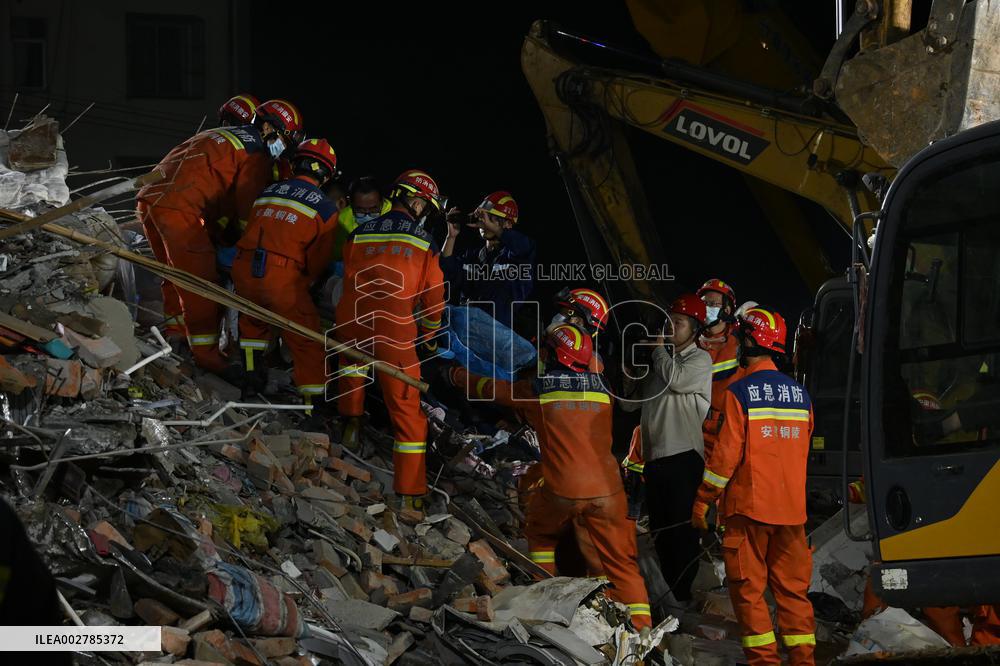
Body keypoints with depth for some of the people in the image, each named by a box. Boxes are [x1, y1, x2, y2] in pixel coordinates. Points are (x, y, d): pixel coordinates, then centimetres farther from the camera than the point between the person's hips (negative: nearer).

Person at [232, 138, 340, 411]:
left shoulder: (267, 192, 17)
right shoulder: (326, 208, 3)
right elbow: (318, 260, 6)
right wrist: (303, 284, 26)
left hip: (244, 269, 4)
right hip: (283, 276, -4)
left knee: (253, 320, 33)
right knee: (306, 340, 6)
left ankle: (253, 374, 29)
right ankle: (313, 400, 4)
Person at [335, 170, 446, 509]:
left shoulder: (358, 234, 10)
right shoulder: (423, 241, 5)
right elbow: (434, 297, 11)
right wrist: (430, 334, 29)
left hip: (351, 326, 2)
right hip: (395, 334, -2)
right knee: (407, 413, 6)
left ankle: (351, 420, 28)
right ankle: (410, 494, 4)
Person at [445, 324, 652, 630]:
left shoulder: (535, 390, 2)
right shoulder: (601, 388, 9)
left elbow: (489, 387, 18)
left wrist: (456, 375, 37)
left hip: (562, 490, -2)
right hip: (607, 488, 2)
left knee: (540, 535, 28)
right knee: (622, 564, 4)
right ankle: (642, 628, -6)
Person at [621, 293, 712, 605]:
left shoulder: (700, 360, 2)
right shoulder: (658, 363, 22)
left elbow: (676, 379, -18)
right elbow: (630, 403, 25)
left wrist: (659, 348, -2)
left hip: (684, 455, -8)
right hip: (656, 457, 8)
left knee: (682, 529, -10)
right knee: (660, 529, 10)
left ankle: (683, 594, -10)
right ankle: (670, 589, 18)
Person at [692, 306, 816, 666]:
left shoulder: (740, 392, -10)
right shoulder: (800, 394, 8)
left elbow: (725, 454, -11)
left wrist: (703, 501, -4)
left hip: (749, 505, -5)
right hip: (792, 507, 5)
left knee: (748, 585, 2)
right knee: (792, 586, 10)